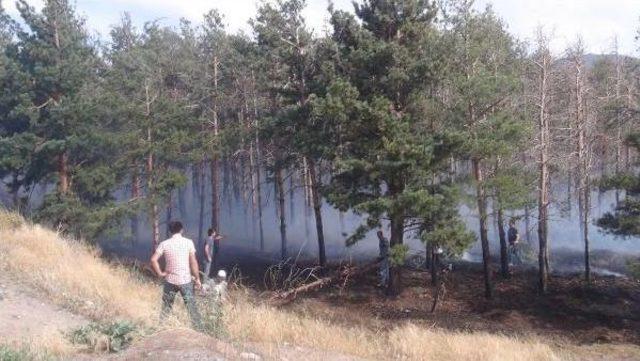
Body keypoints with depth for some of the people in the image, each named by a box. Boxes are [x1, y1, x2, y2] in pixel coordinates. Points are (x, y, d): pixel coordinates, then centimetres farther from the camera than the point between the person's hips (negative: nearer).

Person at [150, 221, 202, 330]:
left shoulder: (164, 244, -3)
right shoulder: (188, 242, -7)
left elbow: (153, 260, -9)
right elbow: (193, 262, -7)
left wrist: (160, 273, 2)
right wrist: (197, 278, 0)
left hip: (170, 280, 2)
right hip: (186, 280, -2)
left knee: (166, 307, 17)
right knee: (192, 308, 6)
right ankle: (198, 330, 10)